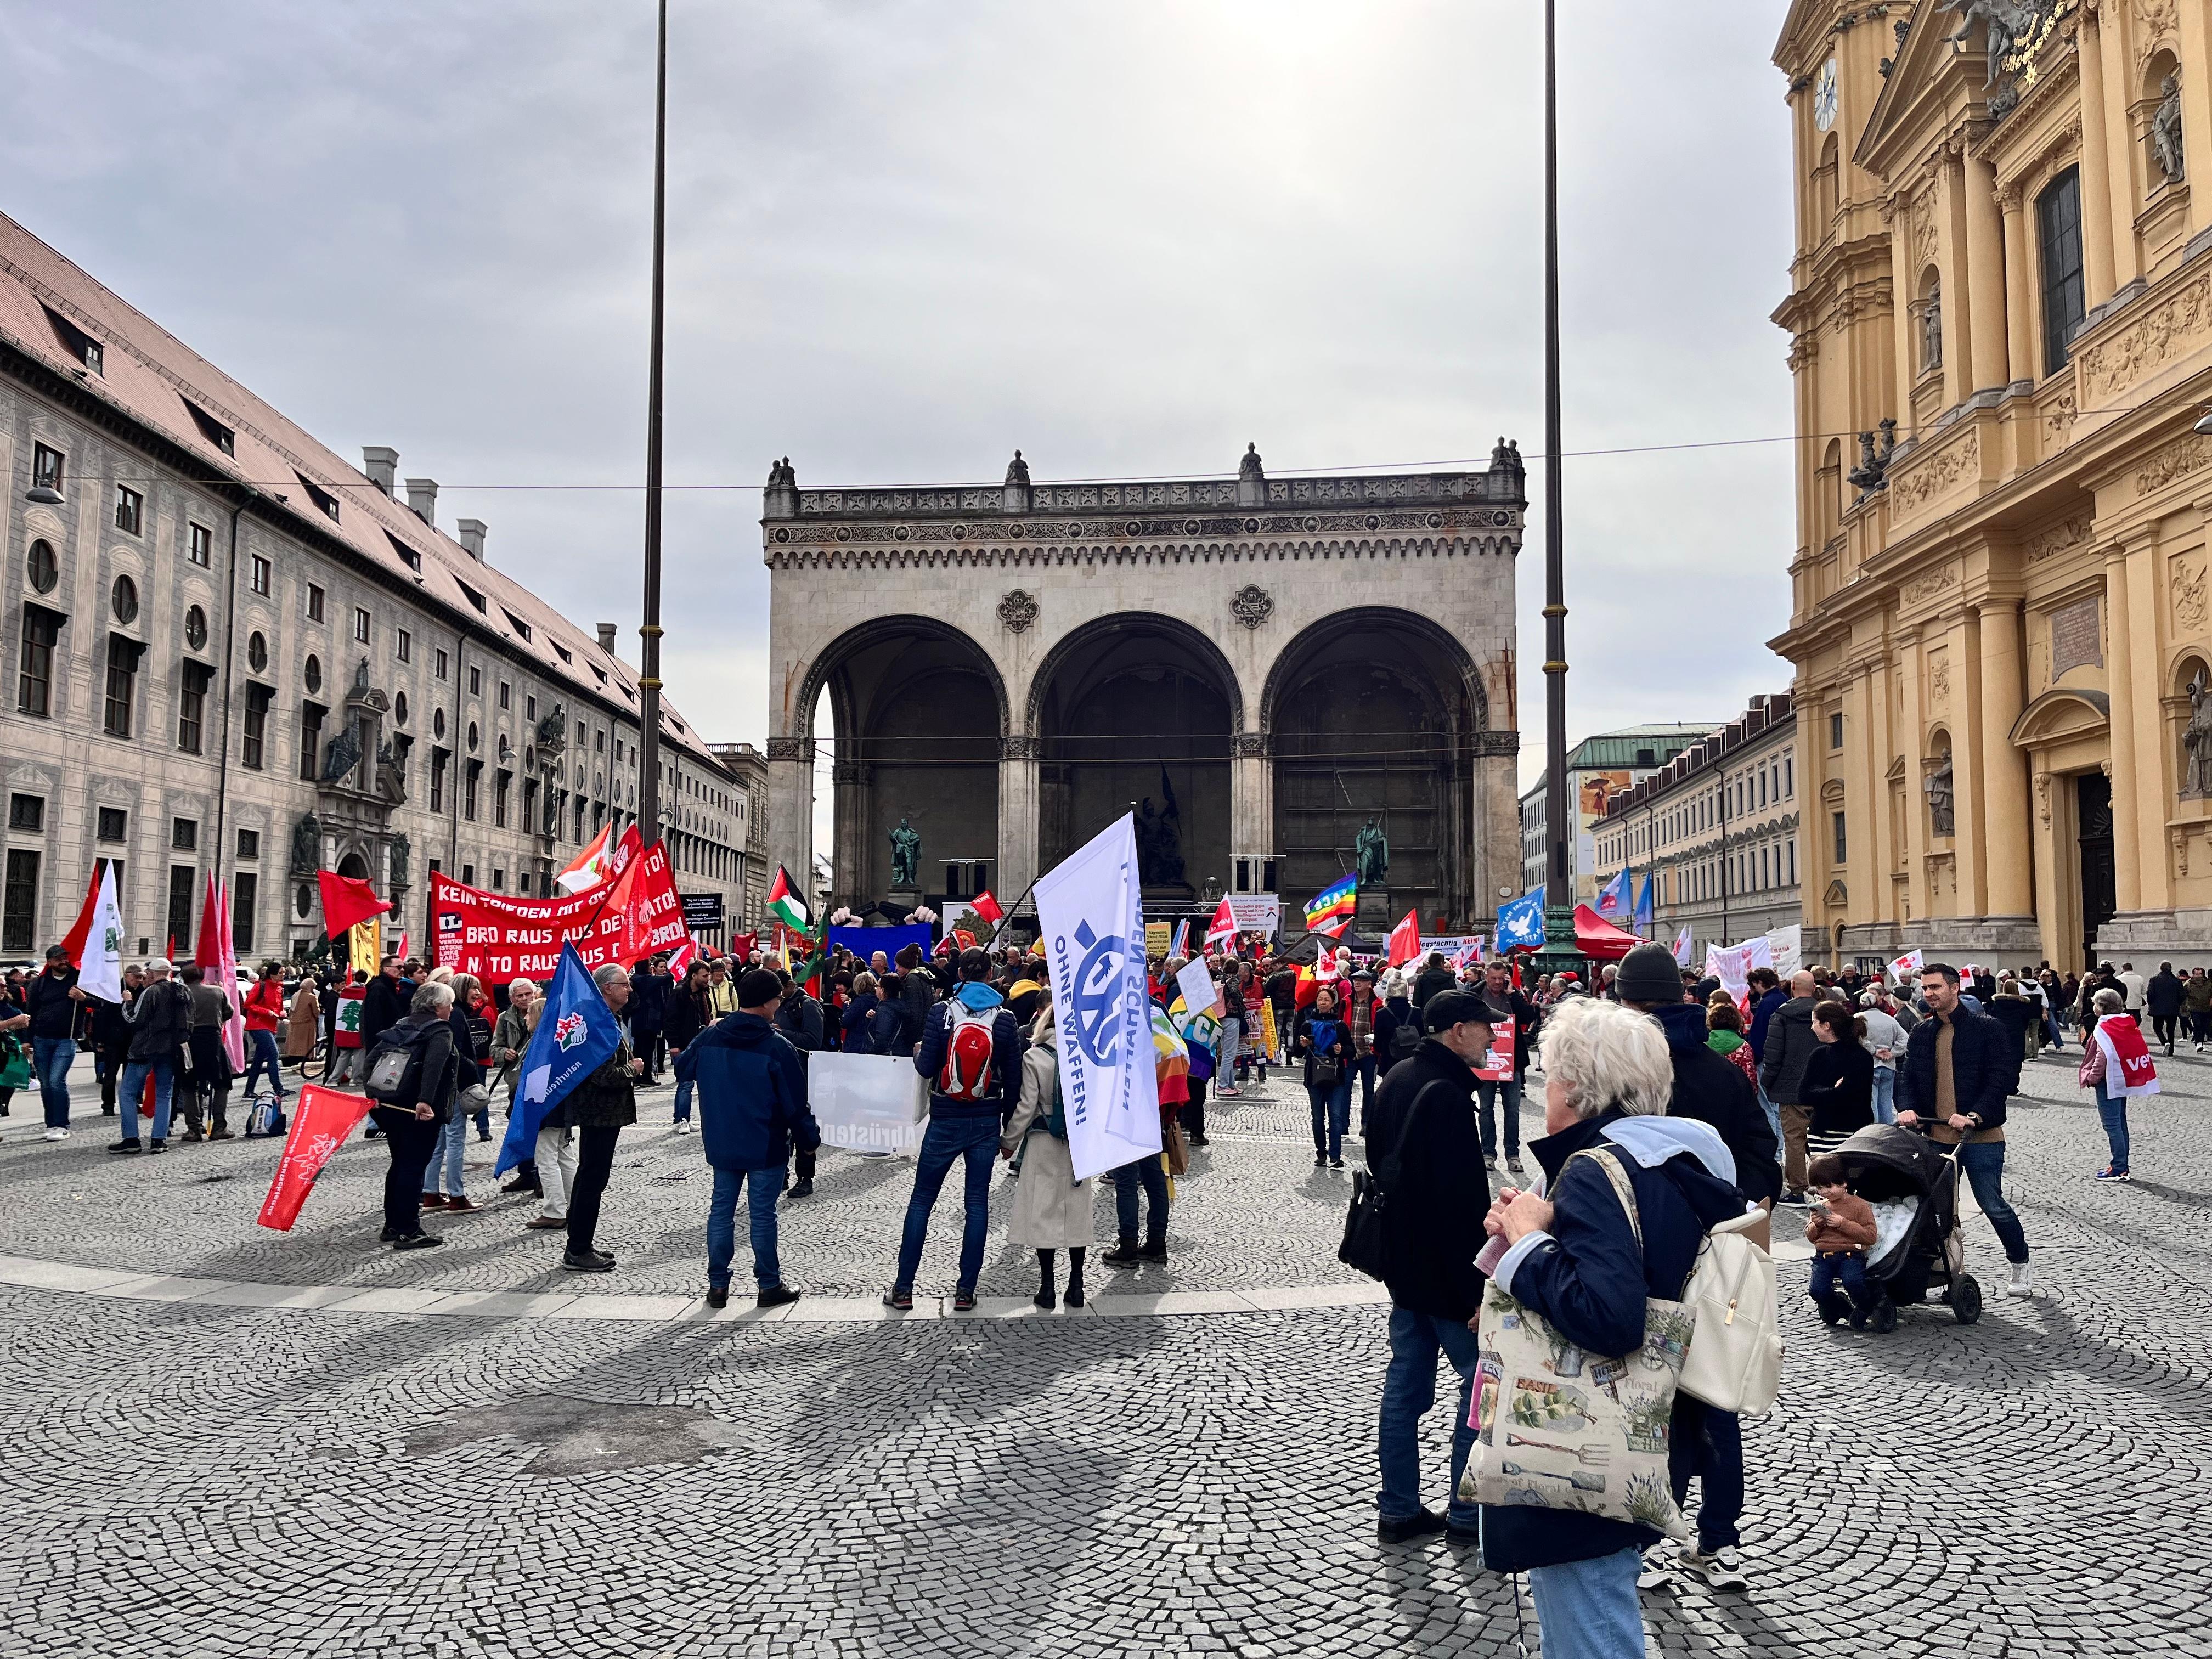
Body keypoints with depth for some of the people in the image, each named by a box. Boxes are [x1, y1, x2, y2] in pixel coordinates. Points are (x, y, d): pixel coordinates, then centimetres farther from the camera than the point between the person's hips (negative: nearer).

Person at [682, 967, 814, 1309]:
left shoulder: (708, 1037, -2)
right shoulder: (778, 1047, -16)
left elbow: (683, 1071, 16)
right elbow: (795, 1102, -12)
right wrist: (810, 1138, 1)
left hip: (721, 1144, 4)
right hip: (766, 1148, -4)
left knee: (721, 1210, 12)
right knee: (763, 1214, 4)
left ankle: (717, 1285, 16)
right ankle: (769, 1286, 13)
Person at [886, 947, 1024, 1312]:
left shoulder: (942, 1012, -7)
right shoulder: (1005, 1018, -3)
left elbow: (926, 1068, -9)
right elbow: (1013, 1079, -1)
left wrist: (917, 1052, 14)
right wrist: (1008, 1123, 10)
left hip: (945, 1121, -1)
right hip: (986, 1122, 1)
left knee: (921, 1200, 8)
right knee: (977, 1202, 8)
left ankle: (903, 1289, 10)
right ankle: (965, 1291, 9)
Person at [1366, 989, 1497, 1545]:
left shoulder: (1397, 1079, 8)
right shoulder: (1447, 1094, -22)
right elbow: (1462, 1201, -24)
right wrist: (1478, 1288, -21)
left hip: (1402, 1262, 9)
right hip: (1445, 1269, -9)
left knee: (1406, 1380, 13)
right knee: (1483, 1379, 3)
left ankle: (1398, 1510, 20)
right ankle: (1467, 1513, 9)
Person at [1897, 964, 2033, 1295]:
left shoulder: (1987, 1028, -6)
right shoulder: (1921, 1033, 10)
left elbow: (2002, 1078, -11)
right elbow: (1908, 1077, 10)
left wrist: (1975, 1117, -22)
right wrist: (1907, 1108, -10)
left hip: (1981, 1137, -5)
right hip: (1935, 1136, 5)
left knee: (1992, 1204, 0)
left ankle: (2021, 1266, 20)